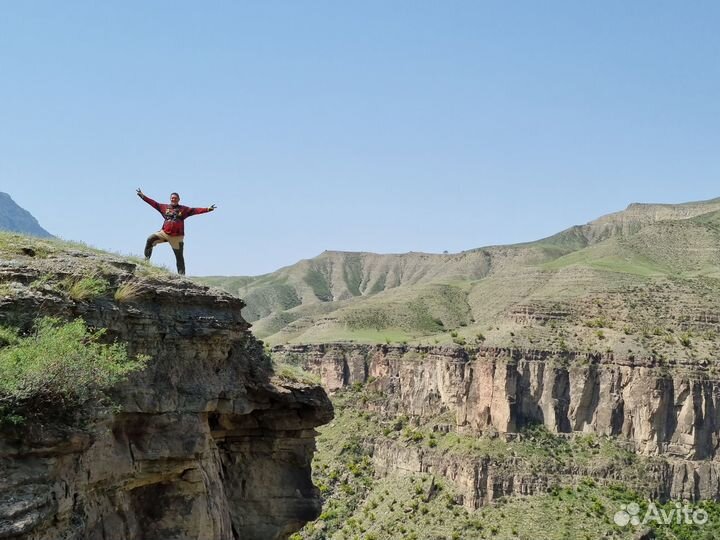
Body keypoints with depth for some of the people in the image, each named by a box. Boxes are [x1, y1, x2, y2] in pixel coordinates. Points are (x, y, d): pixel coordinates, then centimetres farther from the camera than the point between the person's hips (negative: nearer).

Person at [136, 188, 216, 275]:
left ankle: (181, 274, 9)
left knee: (179, 257, 4)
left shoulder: (184, 209, 1)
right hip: (164, 233, 2)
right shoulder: (165, 207, 6)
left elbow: (195, 210, -7)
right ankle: (146, 259, -1)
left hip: (177, 237, -2)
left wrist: (207, 209, -19)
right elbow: (153, 203, 7)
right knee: (150, 239, -13)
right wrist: (142, 196, 4)